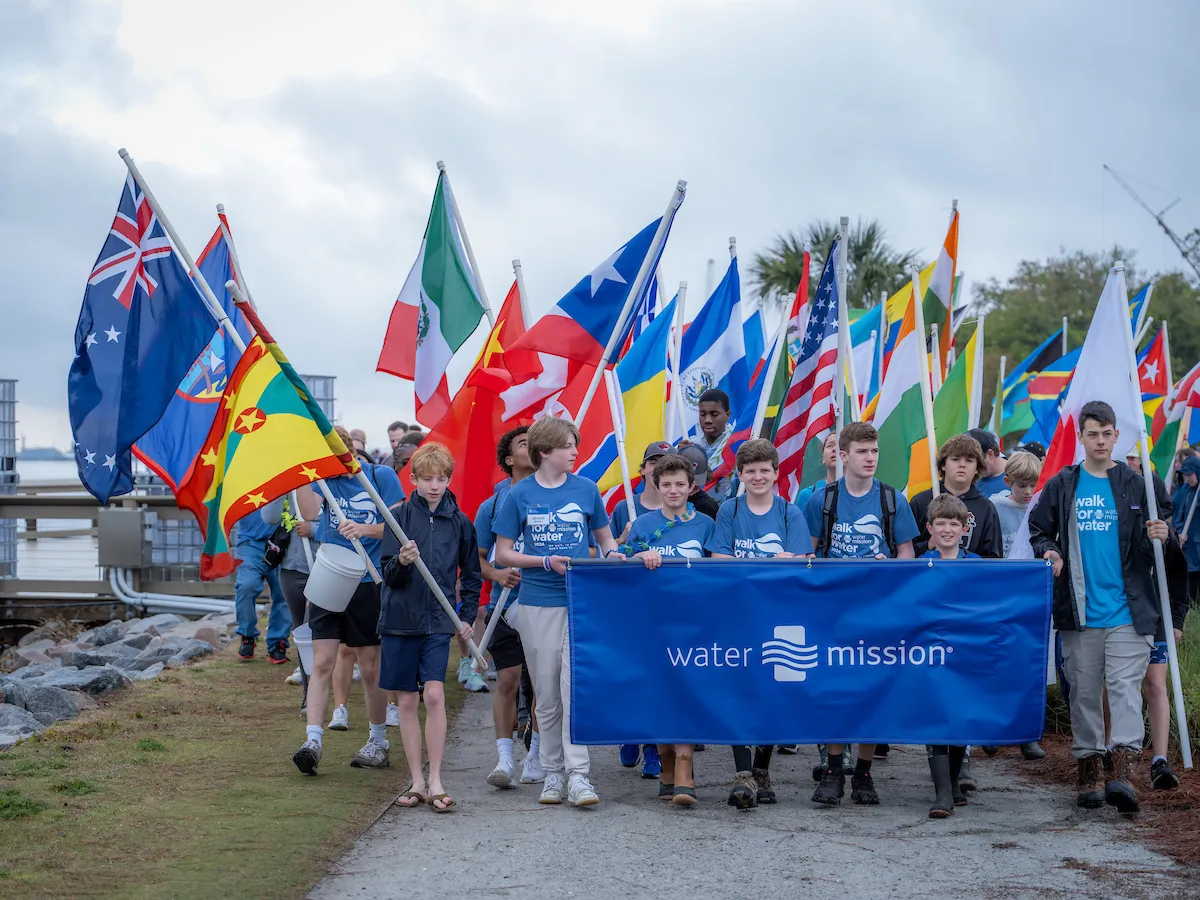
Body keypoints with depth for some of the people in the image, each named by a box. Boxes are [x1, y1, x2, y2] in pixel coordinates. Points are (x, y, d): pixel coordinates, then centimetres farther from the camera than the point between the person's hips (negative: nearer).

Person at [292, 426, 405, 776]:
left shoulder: (381, 476, 1)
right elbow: (311, 512, -13)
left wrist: (366, 529, -19)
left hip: (367, 582, -2)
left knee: (370, 667, 7)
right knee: (322, 662, -6)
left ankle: (378, 741, 21)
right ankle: (312, 741, -10)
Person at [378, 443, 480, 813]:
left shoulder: (459, 522, 5)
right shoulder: (400, 516, 1)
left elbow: (472, 575, 16)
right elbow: (389, 575, -5)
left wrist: (468, 617, 8)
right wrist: (402, 562, -26)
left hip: (438, 619, 0)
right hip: (401, 616, 0)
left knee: (434, 695, -13)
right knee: (408, 701, 5)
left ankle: (436, 782, -9)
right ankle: (416, 782, 12)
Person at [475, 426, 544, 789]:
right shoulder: (493, 505, 4)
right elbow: (477, 558, 8)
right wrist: (496, 574, -11)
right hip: (507, 604, -1)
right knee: (507, 679, -6)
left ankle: (537, 754, 16)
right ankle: (504, 757, -5)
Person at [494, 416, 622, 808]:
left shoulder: (586, 490, 5)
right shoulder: (520, 495, 1)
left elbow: (604, 537, 18)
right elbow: (502, 554, 3)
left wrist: (612, 553, -5)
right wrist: (546, 562, -10)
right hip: (538, 603, 0)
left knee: (575, 686, -11)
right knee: (547, 696, 7)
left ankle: (578, 775, -13)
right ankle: (552, 772, 17)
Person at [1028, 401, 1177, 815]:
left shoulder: (1136, 486, 5)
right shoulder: (1061, 486, 7)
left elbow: (1160, 548, 9)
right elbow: (1038, 529, 15)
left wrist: (1162, 537, -14)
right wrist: (1049, 552, -6)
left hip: (1128, 611, -2)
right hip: (1079, 611, 2)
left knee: (1125, 687, -12)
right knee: (1084, 692, 8)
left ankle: (1122, 774, -20)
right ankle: (1087, 773, 17)